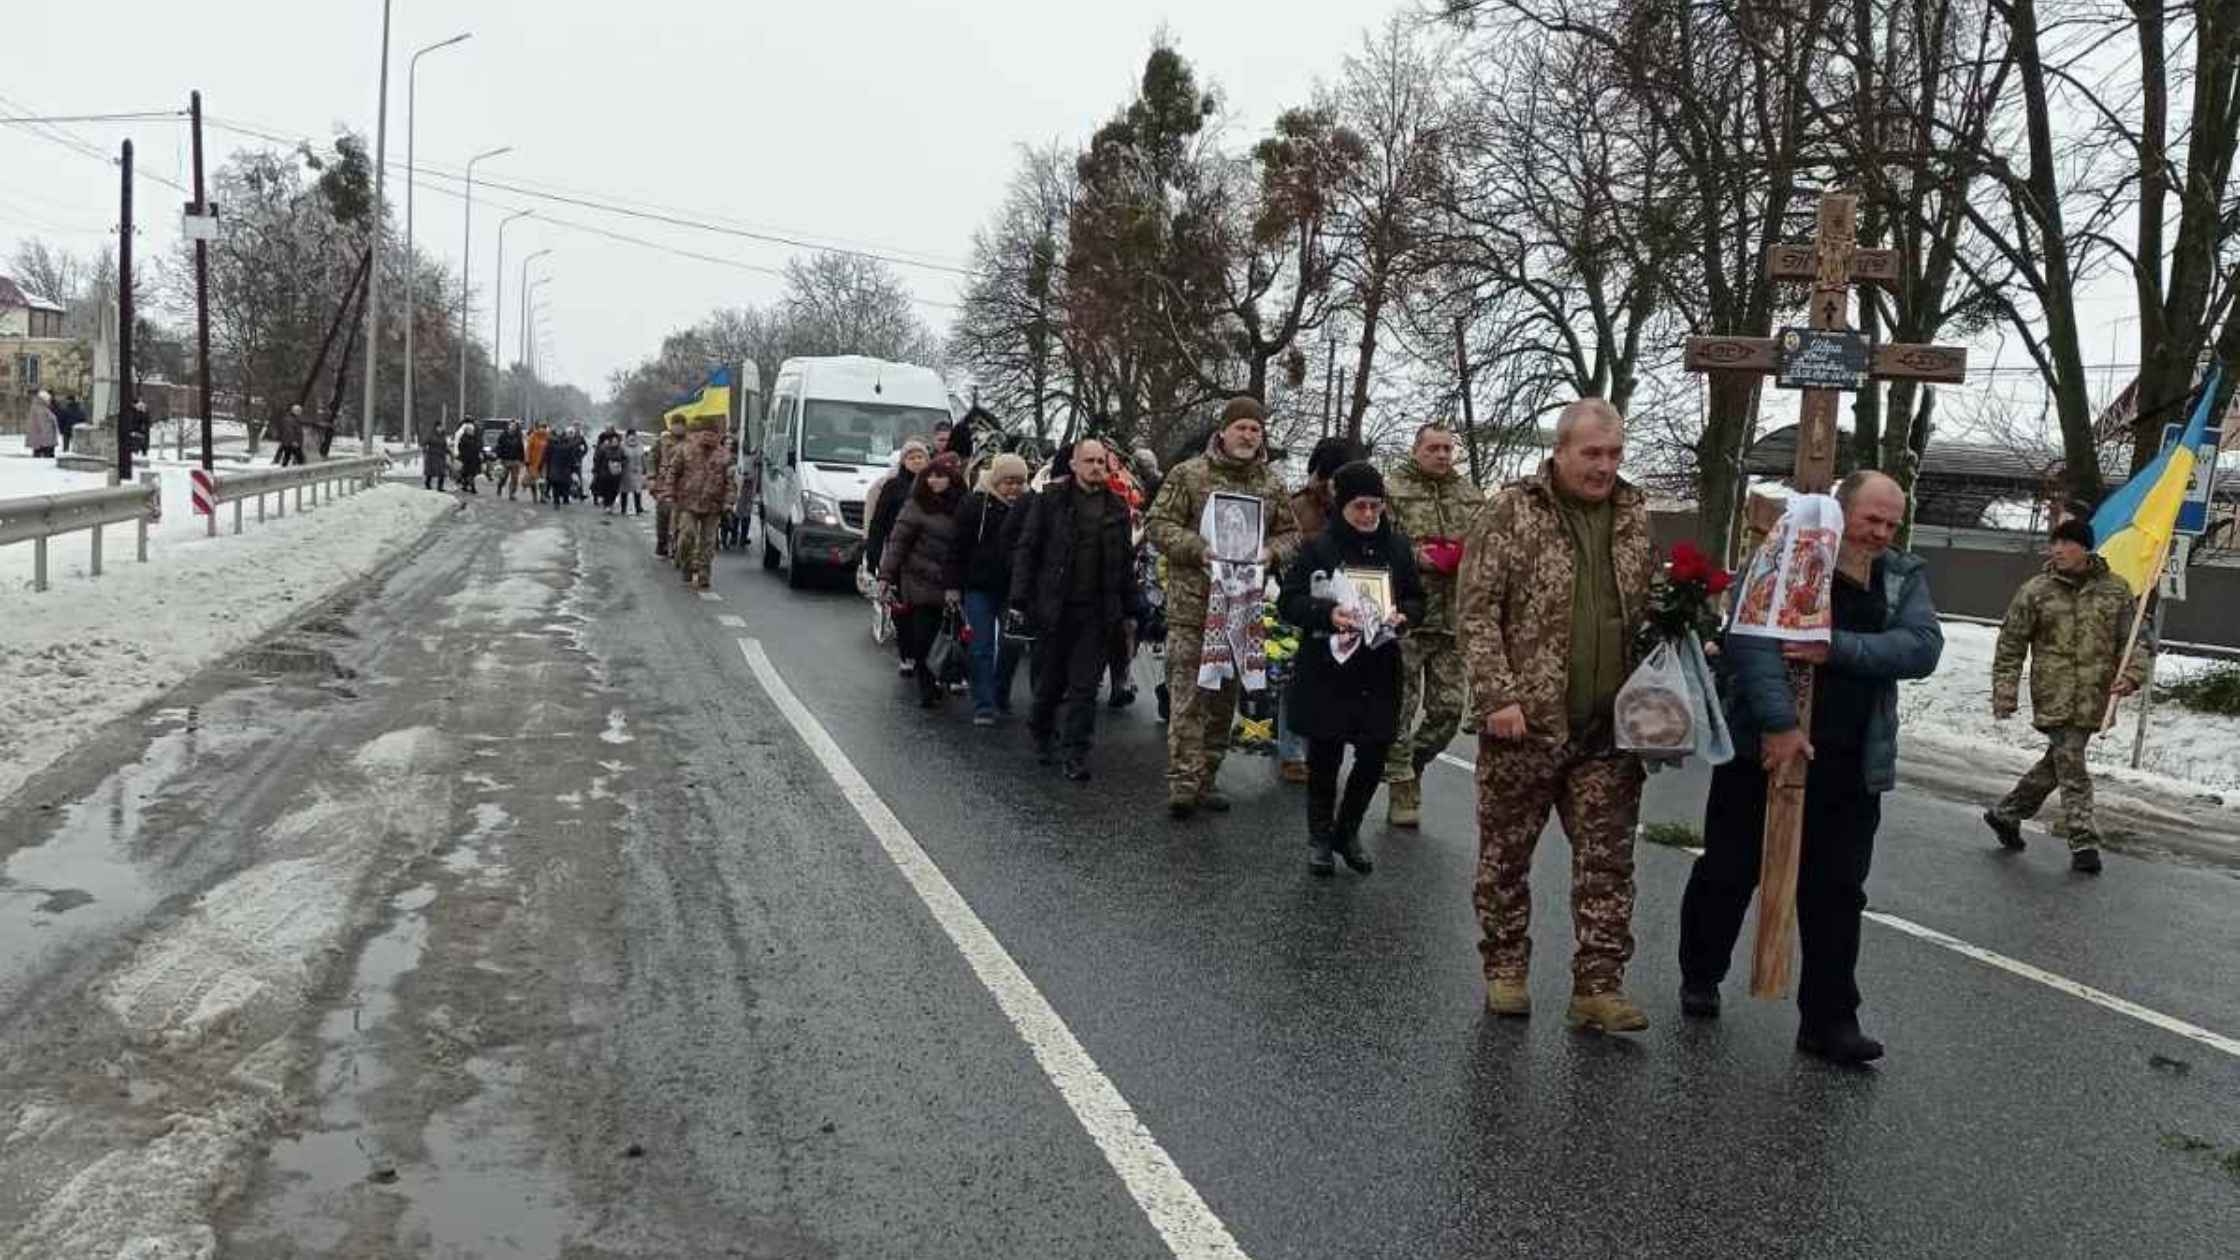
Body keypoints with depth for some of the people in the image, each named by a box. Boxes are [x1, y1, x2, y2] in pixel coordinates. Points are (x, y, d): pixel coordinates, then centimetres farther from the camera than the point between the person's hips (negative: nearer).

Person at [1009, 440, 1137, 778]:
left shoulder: (1117, 507, 8)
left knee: (1085, 685, 0)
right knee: (1050, 679, 10)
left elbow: (1126, 561, 13)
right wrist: (1019, 601, -8)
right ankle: (1041, 733, 34)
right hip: (1054, 608, -1)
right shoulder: (1051, 499, 0)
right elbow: (1026, 550, -1)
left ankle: (1077, 754, 5)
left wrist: (1129, 609, 9)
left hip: (1097, 613, 1)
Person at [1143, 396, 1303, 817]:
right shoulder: (1189, 474, -1)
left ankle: (1206, 778, 22)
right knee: (1188, 692, -9)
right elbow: (1158, 524, -3)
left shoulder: (1272, 483, 12)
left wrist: (1272, 552, -5)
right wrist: (1198, 549, -18)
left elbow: (1290, 533, 18)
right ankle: (1183, 781, -9)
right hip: (1192, 604, -5)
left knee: (1226, 696, 11)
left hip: (1243, 605, 5)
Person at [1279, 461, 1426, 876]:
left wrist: (1403, 616, -11)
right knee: (1324, 755, 6)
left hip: (1379, 670, 3)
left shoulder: (1396, 546, 4)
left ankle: (1347, 831, 26)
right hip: (1326, 669, -3)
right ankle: (1319, 836, 24)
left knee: (1374, 756, 3)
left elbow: (1417, 600, 11)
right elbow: (1288, 601, -6)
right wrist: (1327, 614, -23)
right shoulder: (1319, 546, -5)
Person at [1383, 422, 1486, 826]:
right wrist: (1417, 557, -20)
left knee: (1449, 710, 7)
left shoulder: (1471, 495, 14)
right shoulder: (1393, 490, -1)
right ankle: (1402, 788, 14)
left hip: (1455, 619, 5)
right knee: (1400, 708, 2)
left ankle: (1410, 765, 30)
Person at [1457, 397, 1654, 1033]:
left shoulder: (1634, 516, 11)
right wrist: (1498, 696, -15)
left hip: (1610, 729, 4)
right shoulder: (1511, 512, -4)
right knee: (1506, 851, 8)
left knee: (1608, 860, 4)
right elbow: (1475, 609, -8)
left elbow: (1650, 609, 20)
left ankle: (1599, 986, 12)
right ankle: (1505, 969, 24)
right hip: (1524, 722, -4)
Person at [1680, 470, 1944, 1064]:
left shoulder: (1903, 577, 8)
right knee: (1728, 873, 9)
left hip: (1850, 766, 4)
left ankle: (1830, 1019, 14)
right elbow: (1752, 637, -20)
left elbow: (1923, 647, -8)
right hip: (1764, 749, -3)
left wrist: (1838, 648, -21)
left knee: (1836, 892, 5)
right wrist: (1779, 723, -28)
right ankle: (1699, 978, 30)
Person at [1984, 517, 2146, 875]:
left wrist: (2133, 673, -12)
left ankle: (2006, 813, 31)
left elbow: (2138, 640, 7)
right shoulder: (2036, 591, -1)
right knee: (2071, 768, -7)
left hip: (2093, 701, 3)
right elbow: (2011, 644, 3)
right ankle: (2084, 843, 0)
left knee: (2057, 764, 13)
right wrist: (2005, 692, -1)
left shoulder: (2116, 590, 5)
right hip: (2054, 698, -3)